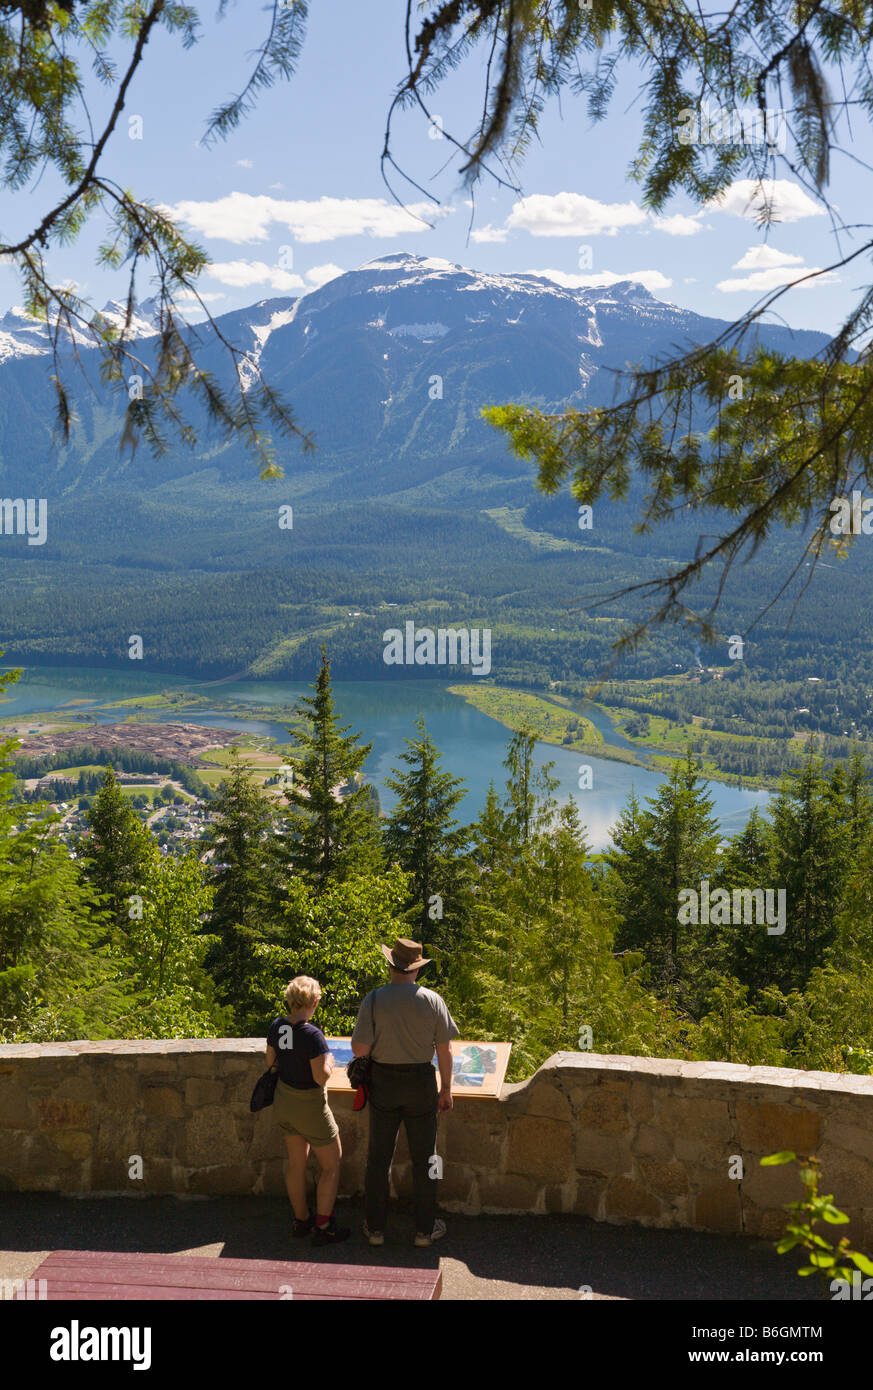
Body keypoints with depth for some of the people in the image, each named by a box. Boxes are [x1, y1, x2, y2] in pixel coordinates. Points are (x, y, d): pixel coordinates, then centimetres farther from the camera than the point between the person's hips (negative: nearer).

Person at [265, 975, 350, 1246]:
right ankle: (323, 1228, 15)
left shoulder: (276, 1027, -7)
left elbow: (270, 1062, 6)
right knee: (331, 1165, 11)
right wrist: (329, 1060, -7)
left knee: (296, 1162, 21)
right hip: (309, 1106, -7)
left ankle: (300, 1220, 33)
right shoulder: (312, 1035, -28)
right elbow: (321, 1076, -26)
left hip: (283, 1100, 7)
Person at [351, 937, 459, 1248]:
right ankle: (425, 1228, 19)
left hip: (383, 1082, 0)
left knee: (379, 1156, 12)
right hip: (421, 1082, 0)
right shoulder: (432, 1000, -8)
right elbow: (445, 1050, -4)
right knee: (423, 1157, 11)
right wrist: (446, 1089, 6)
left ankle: (375, 1226, 21)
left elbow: (359, 1049, -11)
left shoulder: (374, 1000, -11)